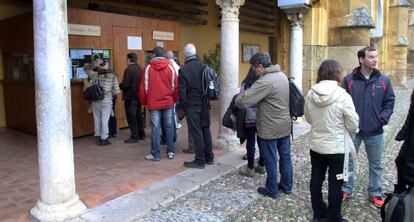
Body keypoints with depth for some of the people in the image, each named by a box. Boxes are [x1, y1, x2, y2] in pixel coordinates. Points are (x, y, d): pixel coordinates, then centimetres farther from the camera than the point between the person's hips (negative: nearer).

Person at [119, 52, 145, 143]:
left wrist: (119, 86, -2)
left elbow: (125, 84, -20)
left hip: (130, 97, -8)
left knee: (131, 117, -1)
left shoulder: (129, 69, -18)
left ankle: (134, 136, 2)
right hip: (138, 96, 8)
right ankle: (141, 134, 24)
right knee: (139, 115, 16)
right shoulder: (139, 68, 7)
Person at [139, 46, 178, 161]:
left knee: (155, 128, 2)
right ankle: (171, 152, 17)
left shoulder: (148, 68, -4)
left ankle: (155, 154, 8)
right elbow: (175, 86, 3)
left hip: (153, 103, -1)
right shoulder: (170, 68, -1)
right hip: (168, 102, 2)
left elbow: (144, 87, -2)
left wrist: (144, 101, 12)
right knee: (169, 127, 9)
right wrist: (174, 99, 17)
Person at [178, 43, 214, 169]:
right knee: (206, 129, 14)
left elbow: (182, 91, -11)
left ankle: (199, 161, 6)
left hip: (191, 105, -5)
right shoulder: (203, 67, 3)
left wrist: (181, 107, -3)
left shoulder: (183, 69, -10)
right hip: (204, 104, 5)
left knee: (196, 132, 0)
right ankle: (209, 157, 24)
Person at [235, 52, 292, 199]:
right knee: (285, 157, 18)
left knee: (270, 161, 7)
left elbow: (244, 101, -26)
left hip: (270, 129, -8)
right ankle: (287, 186, 33)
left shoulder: (265, 82, -24)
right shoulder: (282, 75, 4)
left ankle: (272, 190, 22)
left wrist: (237, 101, -3)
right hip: (285, 126, 8)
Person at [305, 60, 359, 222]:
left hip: (316, 145, 5)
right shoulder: (343, 96, -20)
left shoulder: (311, 94, -8)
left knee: (316, 179, 17)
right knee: (335, 184, 10)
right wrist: (350, 134, 9)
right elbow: (353, 124, -12)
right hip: (337, 147, -4)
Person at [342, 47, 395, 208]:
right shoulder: (349, 80, -5)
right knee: (348, 162, 11)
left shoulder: (384, 80, 1)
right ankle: (346, 190, 27)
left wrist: (383, 118, -7)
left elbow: (389, 102, 6)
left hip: (375, 132, 2)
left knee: (375, 165, 14)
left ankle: (375, 193, 31)